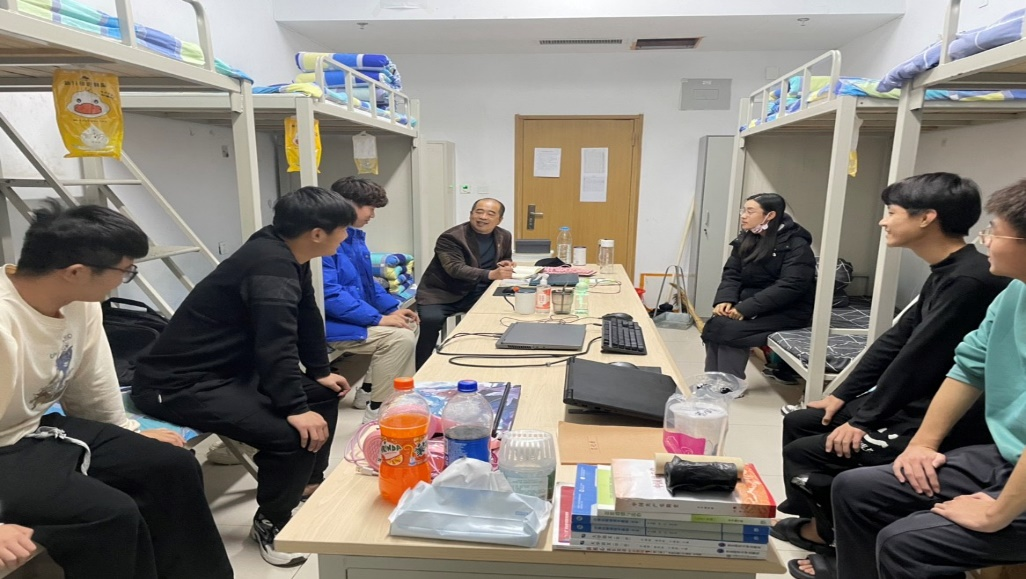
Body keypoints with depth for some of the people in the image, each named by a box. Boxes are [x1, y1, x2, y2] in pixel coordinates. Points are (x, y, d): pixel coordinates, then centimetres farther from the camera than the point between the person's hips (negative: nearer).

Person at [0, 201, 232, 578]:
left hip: (43, 429, 8)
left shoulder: (81, 304, -7)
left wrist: (126, 434, 17)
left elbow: (91, 385, 8)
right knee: (112, 515, -26)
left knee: (174, 466, 3)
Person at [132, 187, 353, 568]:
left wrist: (321, 372, 17)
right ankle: (270, 523, 0)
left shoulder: (287, 256, 6)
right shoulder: (270, 264, -25)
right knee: (293, 433, -27)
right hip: (180, 383, -11)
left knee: (323, 394, 14)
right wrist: (296, 408, -34)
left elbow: (308, 318, 14)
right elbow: (276, 343, -34)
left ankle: (308, 483, 29)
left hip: (230, 370, 11)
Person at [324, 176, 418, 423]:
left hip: (356, 317, 11)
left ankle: (369, 392, 18)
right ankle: (376, 412, -10)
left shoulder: (354, 235, 10)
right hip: (330, 323, -11)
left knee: (409, 325, 13)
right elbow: (329, 295, -28)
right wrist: (378, 318, -25)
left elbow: (367, 282, 19)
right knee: (399, 338, -22)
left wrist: (392, 308, 6)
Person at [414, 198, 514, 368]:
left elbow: (506, 259, 24)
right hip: (440, 293, -4)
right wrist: (491, 274, -40)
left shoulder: (504, 237, 5)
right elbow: (456, 268, -28)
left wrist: (505, 265, -3)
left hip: (476, 294, 4)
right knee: (431, 320, -30)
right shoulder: (450, 237, -15)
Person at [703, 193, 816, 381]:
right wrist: (725, 299, -15)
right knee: (717, 324, -21)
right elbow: (732, 273, 5)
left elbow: (790, 287, -23)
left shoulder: (796, 245, -13)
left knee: (727, 328, -26)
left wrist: (747, 308, -28)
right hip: (752, 306, 7)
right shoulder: (746, 239, 9)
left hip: (788, 311, -6)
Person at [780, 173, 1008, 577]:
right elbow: (896, 340, 10)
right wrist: (843, 395, 10)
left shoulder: (970, 280, -25)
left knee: (803, 453, -13)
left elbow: (917, 361, -25)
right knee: (799, 424, 12)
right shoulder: (945, 272, 7)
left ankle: (837, 539, 15)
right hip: (912, 404, 10)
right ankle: (825, 521, 27)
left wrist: (864, 421, -16)